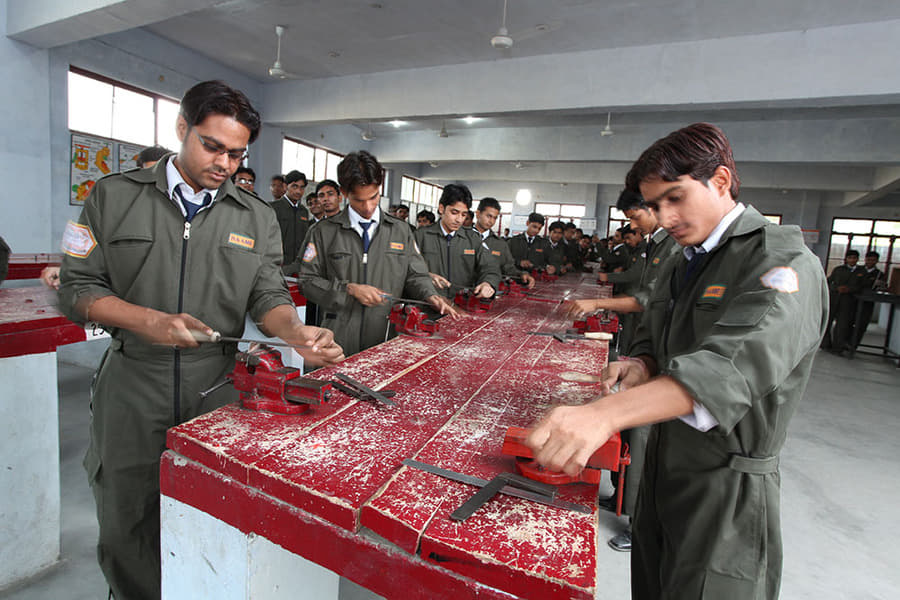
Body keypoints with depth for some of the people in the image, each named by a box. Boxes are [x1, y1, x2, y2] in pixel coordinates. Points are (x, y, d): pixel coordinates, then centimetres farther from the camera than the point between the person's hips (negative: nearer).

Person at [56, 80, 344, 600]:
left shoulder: (258, 218, 5)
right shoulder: (115, 196, 3)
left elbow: (268, 296, -1)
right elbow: (78, 287, 1)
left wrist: (296, 332, -22)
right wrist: (149, 321, -16)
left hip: (219, 385, 1)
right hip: (133, 386, 0)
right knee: (127, 524, 15)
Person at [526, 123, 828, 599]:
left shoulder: (782, 261, -18)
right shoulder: (679, 266, 9)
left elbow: (739, 363, -35)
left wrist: (603, 413, -49)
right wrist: (641, 365, -12)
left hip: (725, 483, -7)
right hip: (663, 461, 7)